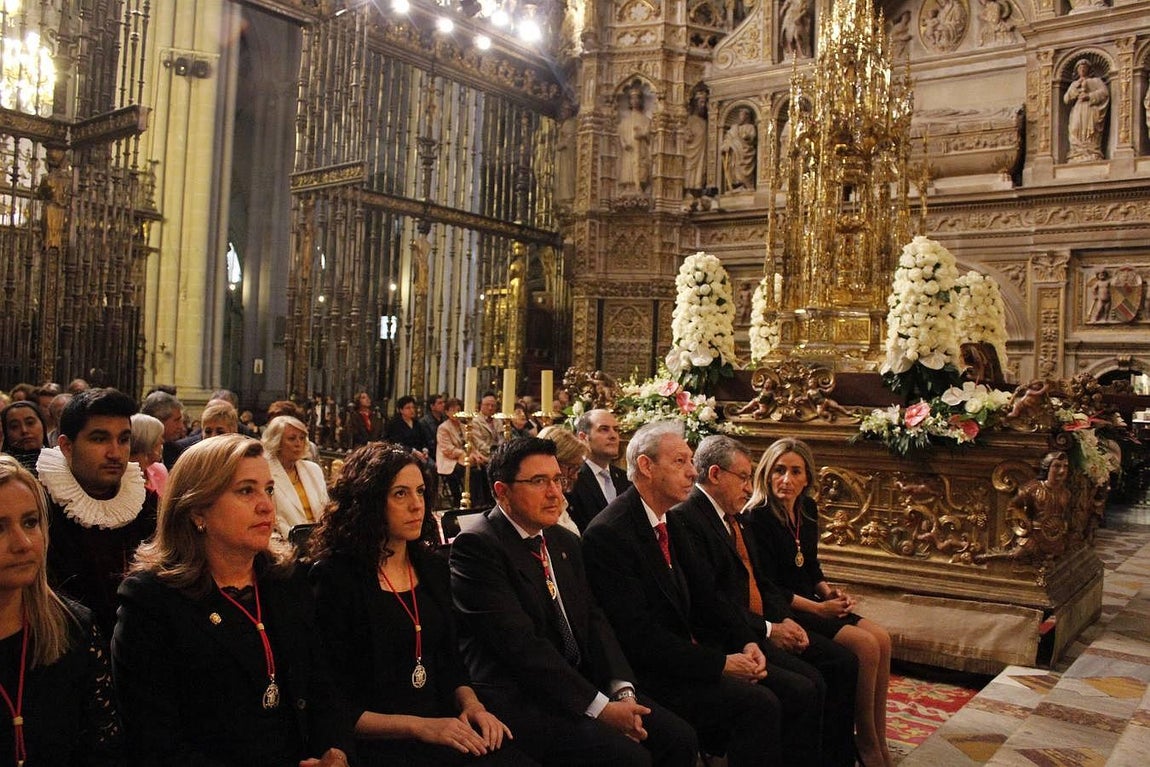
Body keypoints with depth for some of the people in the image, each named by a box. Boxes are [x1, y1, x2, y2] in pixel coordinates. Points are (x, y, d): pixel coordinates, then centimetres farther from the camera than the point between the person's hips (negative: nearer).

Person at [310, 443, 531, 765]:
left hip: (442, 722, 6)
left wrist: (471, 704, -3)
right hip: (378, 740, -5)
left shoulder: (433, 569, 11)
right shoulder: (334, 579, -7)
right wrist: (420, 727, -16)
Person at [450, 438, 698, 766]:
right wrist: (599, 707, -18)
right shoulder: (476, 547, -13)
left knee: (679, 739, -6)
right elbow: (520, 643, -19)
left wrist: (622, 691, -8)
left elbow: (593, 619, 9)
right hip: (516, 699, -7)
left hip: (580, 681, 8)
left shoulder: (565, 542, 14)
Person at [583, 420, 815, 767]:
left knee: (801, 692, -2)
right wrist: (720, 663, -20)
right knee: (758, 704, -25)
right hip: (651, 672, -9)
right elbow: (638, 634, -21)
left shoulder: (670, 523, 12)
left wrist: (747, 642, -2)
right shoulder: (607, 533, -18)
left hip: (694, 653, 9)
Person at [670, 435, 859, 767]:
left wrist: (785, 619, 0)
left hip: (765, 622, 10)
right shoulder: (685, 519, -15)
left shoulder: (734, 517, 17)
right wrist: (767, 630, -17)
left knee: (843, 662, 2)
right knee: (809, 683, -22)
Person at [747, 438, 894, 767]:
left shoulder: (808, 508, 6)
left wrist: (828, 591, -3)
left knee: (882, 638, -8)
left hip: (809, 601, 8)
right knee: (865, 645, -18)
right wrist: (819, 608, -15)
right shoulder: (758, 517, -18)